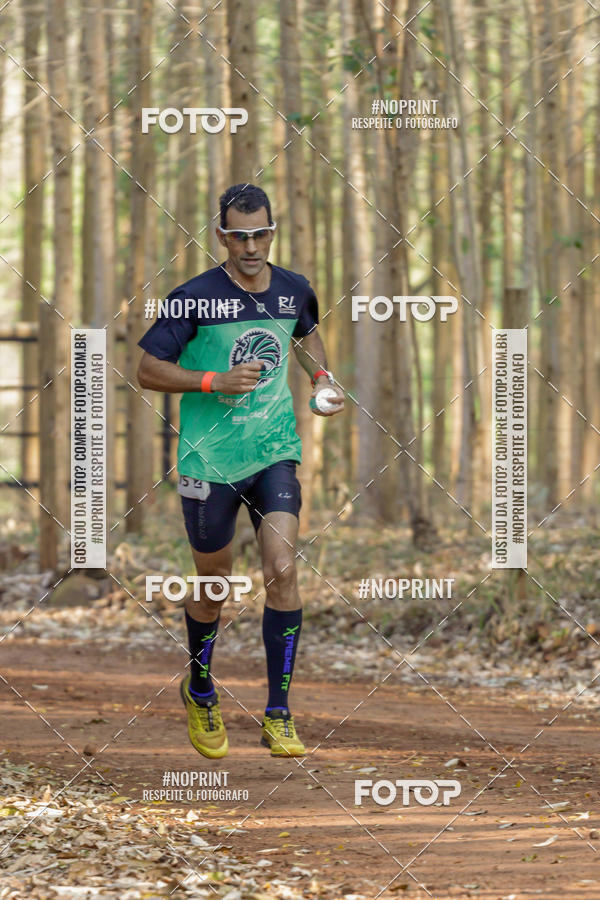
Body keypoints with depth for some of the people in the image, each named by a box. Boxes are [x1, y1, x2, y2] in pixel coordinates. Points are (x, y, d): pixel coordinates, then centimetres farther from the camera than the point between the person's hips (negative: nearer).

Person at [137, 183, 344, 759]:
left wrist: (322, 378, 8)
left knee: (282, 571, -13)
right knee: (213, 584, 9)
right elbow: (147, 370, -8)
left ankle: (278, 716, -6)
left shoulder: (295, 291, 3)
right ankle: (199, 693, 37)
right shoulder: (195, 298, -12)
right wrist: (215, 381, -19)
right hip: (209, 460, -3)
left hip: (275, 453, 3)